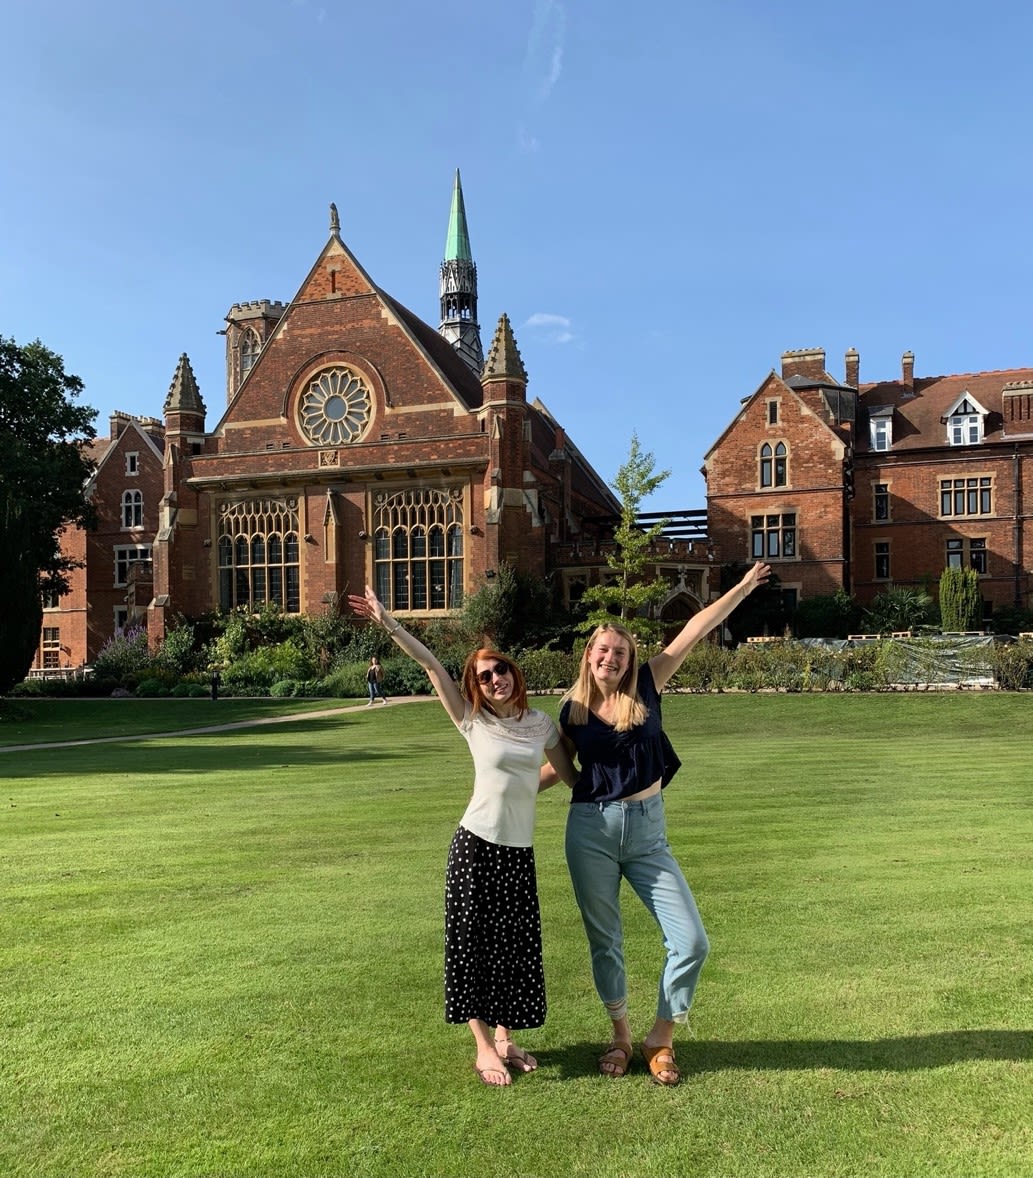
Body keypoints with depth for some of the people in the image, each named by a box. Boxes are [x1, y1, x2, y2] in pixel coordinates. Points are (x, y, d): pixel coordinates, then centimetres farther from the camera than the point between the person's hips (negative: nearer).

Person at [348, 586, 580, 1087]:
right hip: (476, 846, -3)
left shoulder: (541, 723, 4)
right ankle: (484, 1048, 18)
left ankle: (505, 1038, 28)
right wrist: (388, 622, -16)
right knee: (474, 943, 3)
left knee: (517, 946, 10)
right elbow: (432, 666, -10)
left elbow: (570, 774, 15)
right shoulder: (473, 721, -3)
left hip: (520, 852, 3)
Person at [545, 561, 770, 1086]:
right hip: (591, 830, 0)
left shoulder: (645, 688, -3)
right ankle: (620, 1036, 35)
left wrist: (743, 587, -1)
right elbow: (559, 767, 14)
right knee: (604, 942, 12)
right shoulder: (572, 708, -1)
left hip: (647, 831, 1)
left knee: (691, 942, -3)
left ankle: (659, 1040, 20)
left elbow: (693, 631, -2)